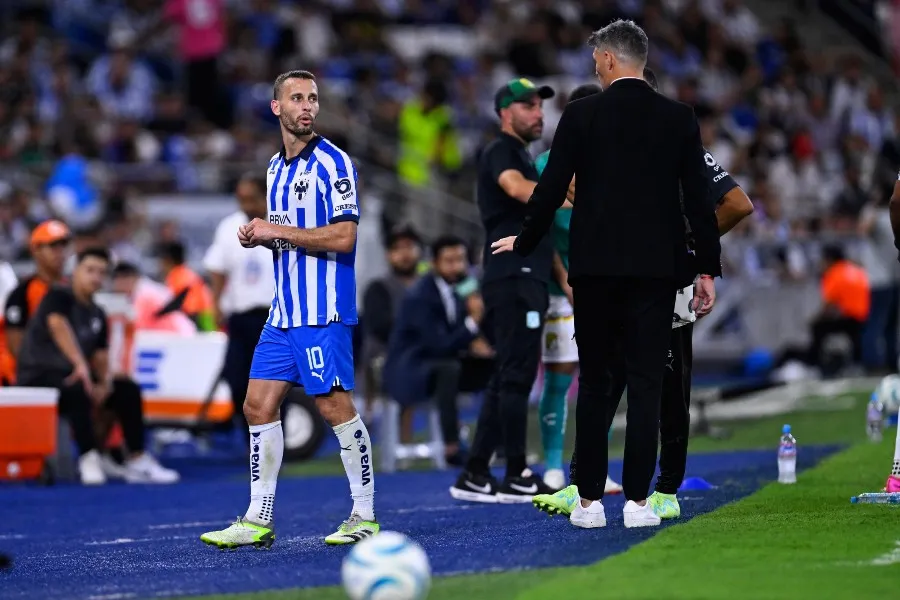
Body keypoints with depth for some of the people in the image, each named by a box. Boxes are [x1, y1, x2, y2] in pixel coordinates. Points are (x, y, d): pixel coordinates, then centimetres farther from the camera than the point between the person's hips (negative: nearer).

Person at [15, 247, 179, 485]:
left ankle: (137, 461, -6)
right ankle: (89, 459, -32)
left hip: (70, 377, 8)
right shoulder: (59, 296, -11)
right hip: (38, 377, -8)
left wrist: (105, 381, -13)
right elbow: (57, 325, -31)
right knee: (78, 389, -36)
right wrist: (80, 364, -45)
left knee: (128, 389, -2)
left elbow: (100, 355, 10)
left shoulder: (97, 314, 11)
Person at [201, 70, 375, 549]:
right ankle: (258, 520, 9)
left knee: (335, 406, -7)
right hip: (284, 310, 8)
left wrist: (277, 231, -14)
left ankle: (365, 516, 3)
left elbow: (342, 237, -18)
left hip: (323, 311, -8)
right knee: (259, 406, 5)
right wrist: (259, 237, 5)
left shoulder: (332, 162, -9)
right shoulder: (276, 166, 16)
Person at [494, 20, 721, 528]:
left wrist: (524, 242, 16)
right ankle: (637, 501, -1)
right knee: (647, 385, 2)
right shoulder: (679, 118, 1)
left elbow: (551, 189, -1)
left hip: (596, 266, 0)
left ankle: (590, 501, 7)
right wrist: (708, 270, 7)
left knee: (595, 384, 7)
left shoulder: (582, 115, -3)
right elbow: (699, 199, 1)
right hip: (656, 268, 1)